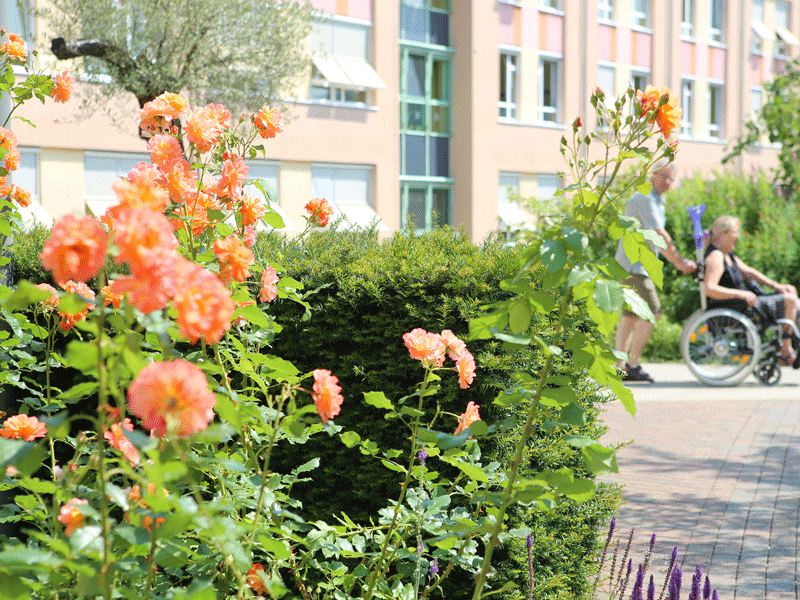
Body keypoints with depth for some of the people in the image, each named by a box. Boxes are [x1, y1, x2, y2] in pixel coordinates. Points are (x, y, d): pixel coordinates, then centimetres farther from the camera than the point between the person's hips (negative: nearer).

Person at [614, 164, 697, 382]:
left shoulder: (656, 201, 19)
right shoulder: (645, 199, -14)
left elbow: (659, 238, 25)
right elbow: (661, 236, -16)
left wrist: (679, 262, 21)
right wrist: (680, 261, -8)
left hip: (639, 265, 10)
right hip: (634, 265, -10)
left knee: (630, 315, 8)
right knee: (651, 313, -13)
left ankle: (620, 366, 7)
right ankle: (632, 364, -12)